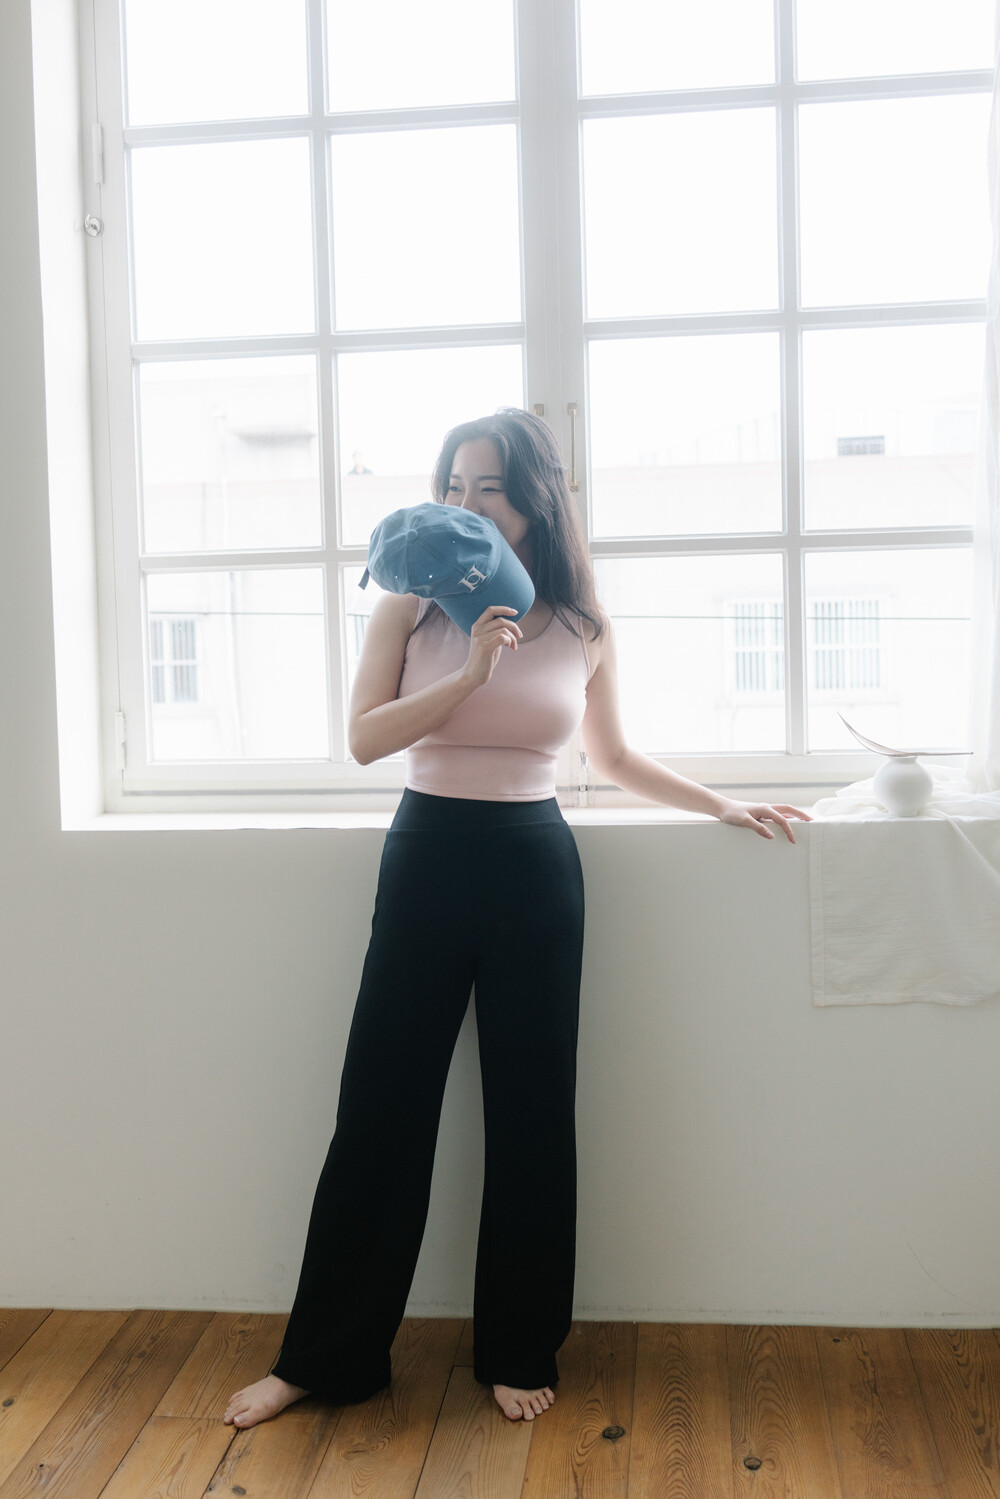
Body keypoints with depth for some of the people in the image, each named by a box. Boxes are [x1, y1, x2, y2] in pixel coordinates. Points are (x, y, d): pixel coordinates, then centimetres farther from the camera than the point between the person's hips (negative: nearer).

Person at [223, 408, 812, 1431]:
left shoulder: (582, 629, 3)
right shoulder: (410, 607, 0)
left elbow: (612, 757, 17)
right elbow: (365, 736, -10)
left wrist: (724, 807, 15)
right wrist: (471, 672, -19)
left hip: (534, 866, 1)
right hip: (426, 857, 0)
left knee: (530, 1114, 8)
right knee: (379, 1109, 4)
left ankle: (518, 1353, 26)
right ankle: (321, 1356, 21)